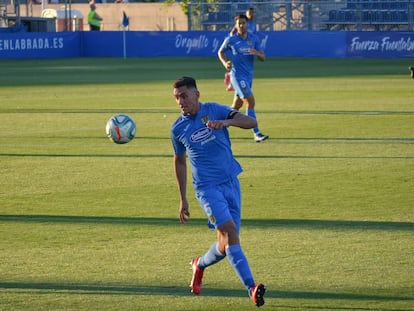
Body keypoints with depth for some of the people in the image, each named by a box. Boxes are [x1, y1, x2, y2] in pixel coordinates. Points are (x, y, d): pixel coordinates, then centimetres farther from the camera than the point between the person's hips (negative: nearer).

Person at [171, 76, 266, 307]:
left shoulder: (214, 111, 0)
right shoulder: (178, 129, 4)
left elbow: (251, 122, -10)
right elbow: (180, 160, 18)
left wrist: (226, 122, -30)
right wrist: (183, 199, 19)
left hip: (231, 183, 2)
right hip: (207, 187, -2)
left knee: (227, 245, 5)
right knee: (229, 231, -23)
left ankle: (200, 265, 38)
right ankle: (251, 288, -30)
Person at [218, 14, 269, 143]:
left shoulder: (254, 39, 4)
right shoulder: (231, 40, -5)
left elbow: (263, 58, 4)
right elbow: (221, 52, 11)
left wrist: (257, 53, -19)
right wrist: (225, 63, -8)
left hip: (248, 75, 6)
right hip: (237, 75, -6)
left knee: (237, 105, 16)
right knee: (250, 102, -17)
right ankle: (256, 134, -18)